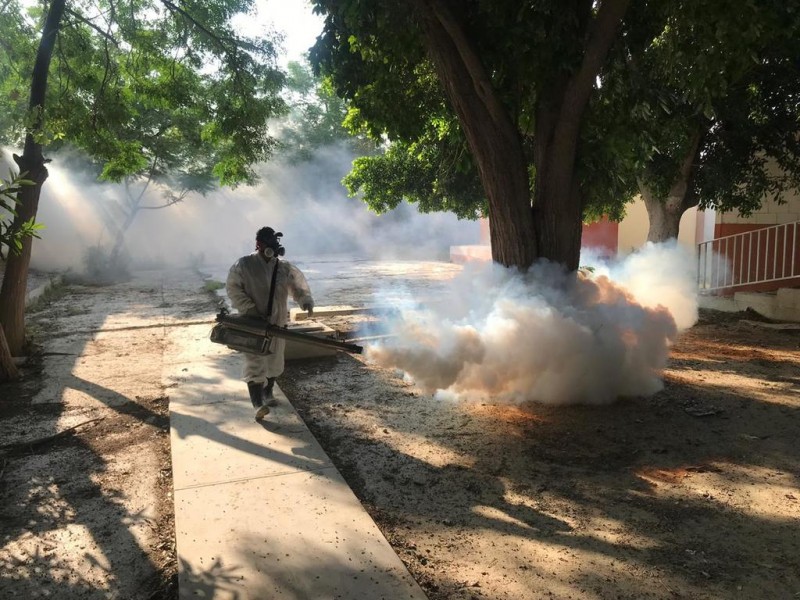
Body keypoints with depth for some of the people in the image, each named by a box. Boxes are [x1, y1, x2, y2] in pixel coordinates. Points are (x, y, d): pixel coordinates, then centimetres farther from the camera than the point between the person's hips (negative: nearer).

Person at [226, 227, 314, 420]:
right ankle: (258, 404, -17)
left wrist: (306, 299, -14)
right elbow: (233, 288, -9)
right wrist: (250, 310, -18)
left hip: (277, 322, 5)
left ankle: (268, 394, 36)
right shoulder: (243, 265, -9)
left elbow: (298, 284, 8)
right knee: (255, 362, -12)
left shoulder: (284, 268, 1)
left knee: (274, 361, 15)